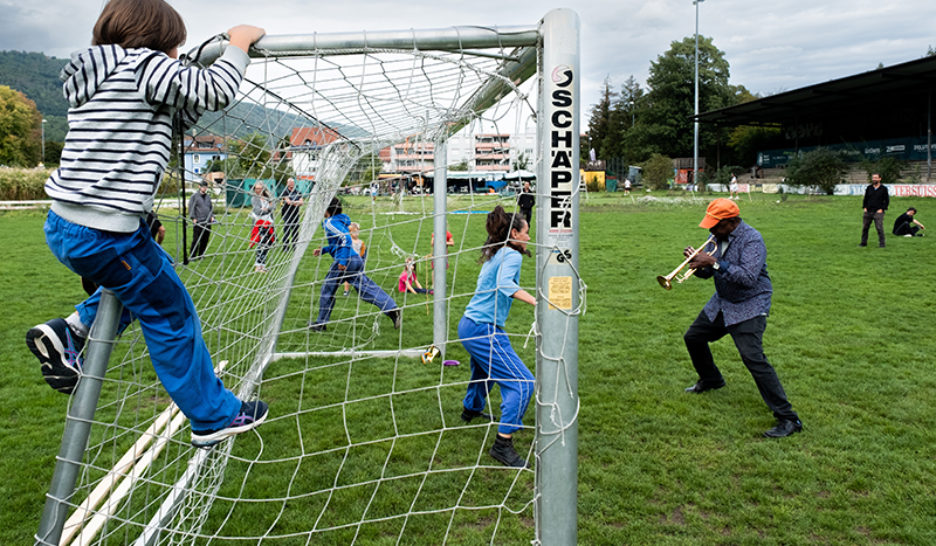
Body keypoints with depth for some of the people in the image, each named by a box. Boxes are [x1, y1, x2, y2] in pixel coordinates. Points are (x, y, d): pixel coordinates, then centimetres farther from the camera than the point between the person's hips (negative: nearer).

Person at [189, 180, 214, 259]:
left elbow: (211, 207, 23)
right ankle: (192, 256, 1)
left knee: (205, 240, 7)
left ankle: (200, 256, 17)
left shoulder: (208, 197, 17)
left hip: (207, 222, 5)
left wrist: (212, 216, 9)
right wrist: (193, 218, -11)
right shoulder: (194, 196, 1)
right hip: (198, 222, -5)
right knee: (196, 240, -7)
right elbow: (191, 207, -3)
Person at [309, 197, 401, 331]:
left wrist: (342, 261, -24)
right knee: (367, 288, 3)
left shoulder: (330, 223, -7)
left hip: (345, 261, -8)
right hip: (356, 260, 8)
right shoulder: (340, 221, 22)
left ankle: (321, 323, 18)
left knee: (327, 289, 8)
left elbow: (346, 238, -22)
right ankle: (392, 309, -13)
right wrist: (323, 250, 29)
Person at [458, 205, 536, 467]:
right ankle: (502, 443, -12)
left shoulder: (493, 254, 13)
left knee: (485, 371, 35)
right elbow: (505, 284, -32)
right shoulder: (511, 255, -13)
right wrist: (536, 301, -44)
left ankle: (471, 409, 60)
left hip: (469, 325, 10)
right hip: (484, 330, -10)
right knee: (522, 382, -11)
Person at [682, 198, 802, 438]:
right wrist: (697, 262, -14)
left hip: (749, 308, -9)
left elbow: (748, 277, -33)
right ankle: (711, 379, 46)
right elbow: (708, 272, 8)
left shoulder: (752, 239, -22)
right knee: (693, 337, 19)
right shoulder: (718, 238, 3)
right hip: (721, 303, 9)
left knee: (754, 359, -19)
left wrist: (714, 262, -33)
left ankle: (788, 419, -13)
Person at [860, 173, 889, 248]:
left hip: (878, 212, -4)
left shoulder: (883, 188, 1)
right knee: (865, 227, 6)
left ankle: (881, 243, -3)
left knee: (879, 228, -10)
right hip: (868, 211, 4)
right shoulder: (869, 188, 10)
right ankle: (863, 242, 16)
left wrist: (882, 209, -8)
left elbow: (887, 200, 2)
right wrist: (864, 207, 5)